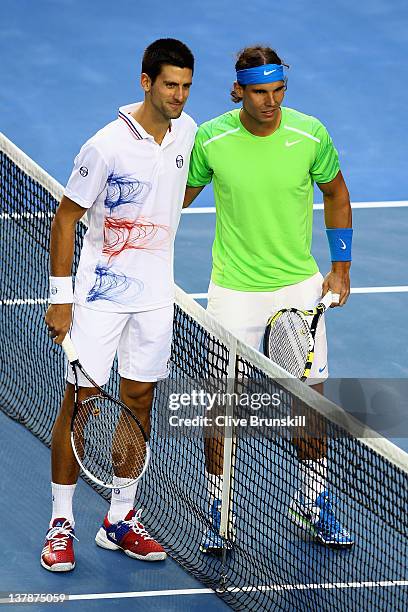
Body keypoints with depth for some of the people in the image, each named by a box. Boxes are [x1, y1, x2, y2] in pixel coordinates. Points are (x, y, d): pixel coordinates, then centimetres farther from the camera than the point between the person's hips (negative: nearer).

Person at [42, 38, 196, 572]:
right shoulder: (106, 146, -17)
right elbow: (65, 219, -11)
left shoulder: (187, 131, 1)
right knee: (78, 402, -3)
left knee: (139, 403, 9)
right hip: (100, 292, -5)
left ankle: (120, 520, 19)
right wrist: (61, 298, -12)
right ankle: (61, 522, 6)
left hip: (155, 294, 5)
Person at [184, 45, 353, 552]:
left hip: (300, 288, 1)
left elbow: (335, 193, 8)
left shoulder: (310, 135, -10)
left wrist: (341, 267, 6)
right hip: (234, 294, -1)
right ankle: (218, 511, 18)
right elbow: (179, 196, 6)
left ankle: (312, 502, 25)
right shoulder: (210, 139, -12)